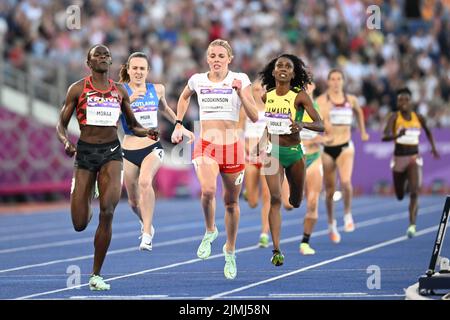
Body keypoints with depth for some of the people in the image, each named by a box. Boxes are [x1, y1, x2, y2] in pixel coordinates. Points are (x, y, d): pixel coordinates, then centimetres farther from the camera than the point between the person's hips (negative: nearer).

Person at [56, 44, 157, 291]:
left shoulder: (120, 91, 9)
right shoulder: (77, 89, 2)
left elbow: (132, 125, 18)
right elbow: (61, 125, 3)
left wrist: (147, 132, -4)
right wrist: (65, 142, -19)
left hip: (111, 152, 1)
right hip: (85, 152, -1)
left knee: (108, 211, -20)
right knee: (79, 225, -2)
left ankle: (96, 275, -8)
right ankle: (87, 210, 41)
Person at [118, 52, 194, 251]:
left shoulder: (157, 90, 6)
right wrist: (129, 100, -32)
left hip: (152, 148, 0)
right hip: (129, 151, 0)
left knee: (145, 181, -31)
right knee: (134, 202, 12)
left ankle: (147, 234, -30)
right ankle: (145, 223, 46)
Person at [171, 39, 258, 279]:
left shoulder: (240, 80, -2)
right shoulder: (198, 80, 4)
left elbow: (254, 117, -7)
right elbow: (184, 97, 29)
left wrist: (240, 93, -19)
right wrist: (178, 124, 21)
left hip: (232, 146, 0)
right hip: (205, 145, 0)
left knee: (231, 202, 10)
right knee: (208, 190, -28)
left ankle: (230, 251, 31)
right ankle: (210, 231, 1)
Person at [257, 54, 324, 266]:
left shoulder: (299, 96, -10)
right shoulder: (267, 96, 1)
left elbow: (320, 125, -16)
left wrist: (303, 125, -34)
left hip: (294, 152, -1)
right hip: (273, 152, 1)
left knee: (296, 202, 15)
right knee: (275, 198, -17)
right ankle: (276, 250, -19)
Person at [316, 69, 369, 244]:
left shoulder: (351, 100, 4)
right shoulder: (322, 100, -5)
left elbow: (359, 112, 26)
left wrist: (362, 131, 33)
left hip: (345, 146, 1)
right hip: (327, 147, -1)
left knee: (345, 181, -25)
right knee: (330, 189, 8)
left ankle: (348, 214, 0)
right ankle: (331, 225, 28)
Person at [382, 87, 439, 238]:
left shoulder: (419, 118, -1)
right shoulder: (394, 117, -9)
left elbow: (428, 131, 22)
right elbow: (384, 136, -24)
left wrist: (433, 147, 21)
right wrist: (397, 135, -42)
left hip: (414, 158, 0)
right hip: (399, 158, 0)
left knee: (414, 192, -22)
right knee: (400, 196, 15)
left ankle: (412, 225, -27)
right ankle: (406, 183, 52)